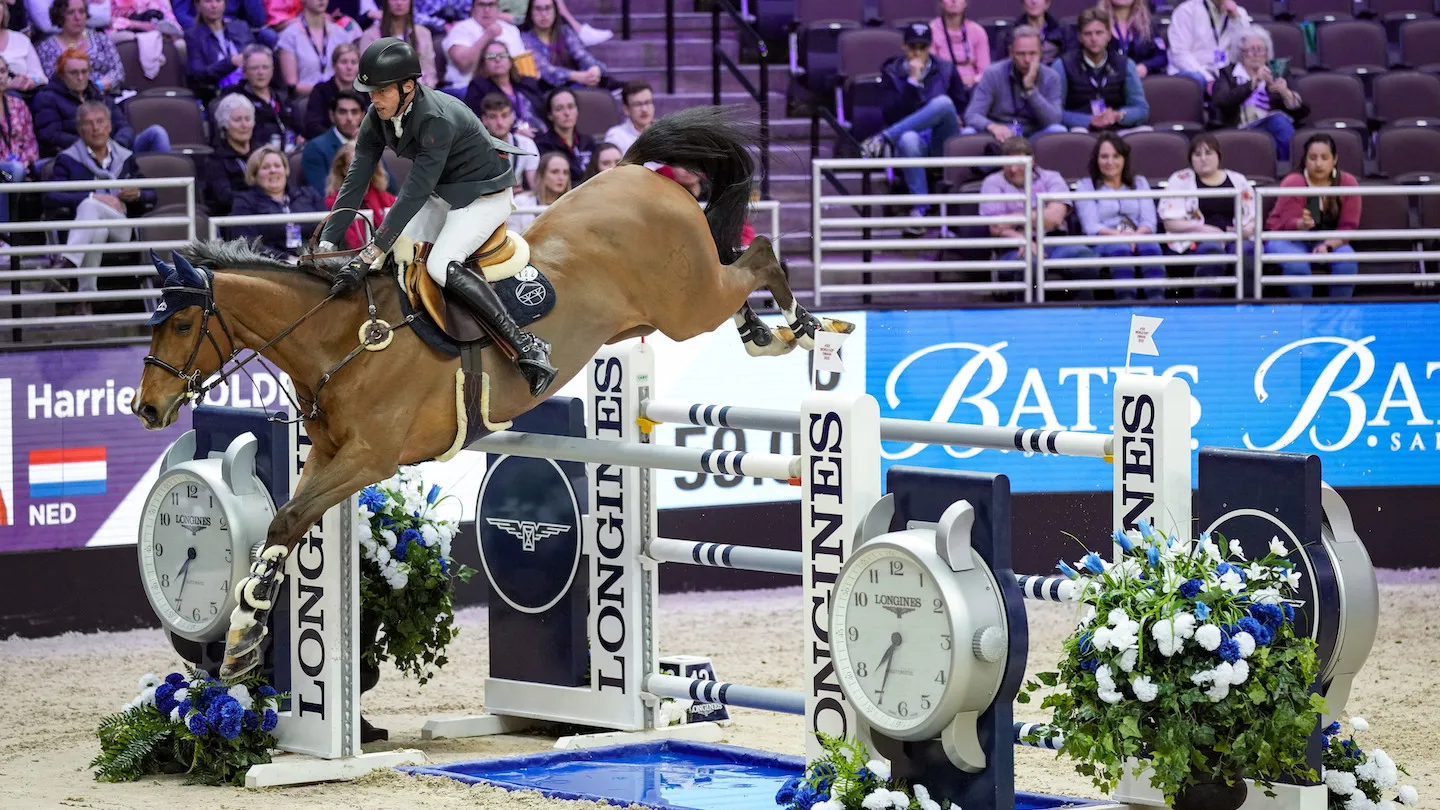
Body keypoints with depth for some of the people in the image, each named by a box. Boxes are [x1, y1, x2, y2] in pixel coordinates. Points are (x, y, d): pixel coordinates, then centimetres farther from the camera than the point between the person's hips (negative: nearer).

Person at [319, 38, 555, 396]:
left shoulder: (437, 120, -33)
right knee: (396, 254, 0)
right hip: (441, 193, 9)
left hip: (485, 195, -9)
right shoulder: (378, 118, -8)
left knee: (442, 265, -26)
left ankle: (527, 346, -26)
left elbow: (413, 194, -35)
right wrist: (327, 243, -15)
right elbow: (355, 182, -6)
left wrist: (369, 256, -38)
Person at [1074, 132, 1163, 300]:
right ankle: (1126, 301, -57)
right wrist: (1118, 234, -19)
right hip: (1103, 245, -2)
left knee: (1150, 247, -35)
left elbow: (1149, 222, 10)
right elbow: (1091, 227, 1)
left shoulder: (1139, 183, 24)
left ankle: (1157, 303, -54)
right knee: (1120, 248, -38)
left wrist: (1135, 236, -14)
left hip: (1139, 240, 2)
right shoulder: (1086, 186, 16)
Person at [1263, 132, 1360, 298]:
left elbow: (1348, 226, -8)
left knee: (1347, 262, -28)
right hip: (1288, 238, -3)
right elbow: (1289, 224, -23)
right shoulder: (1292, 183, -17)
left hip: (1330, 241, 3)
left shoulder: (1348, 183, -8)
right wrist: (1302, 224, -47)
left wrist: (1328, 246, -26)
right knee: (1297, 265, -35)